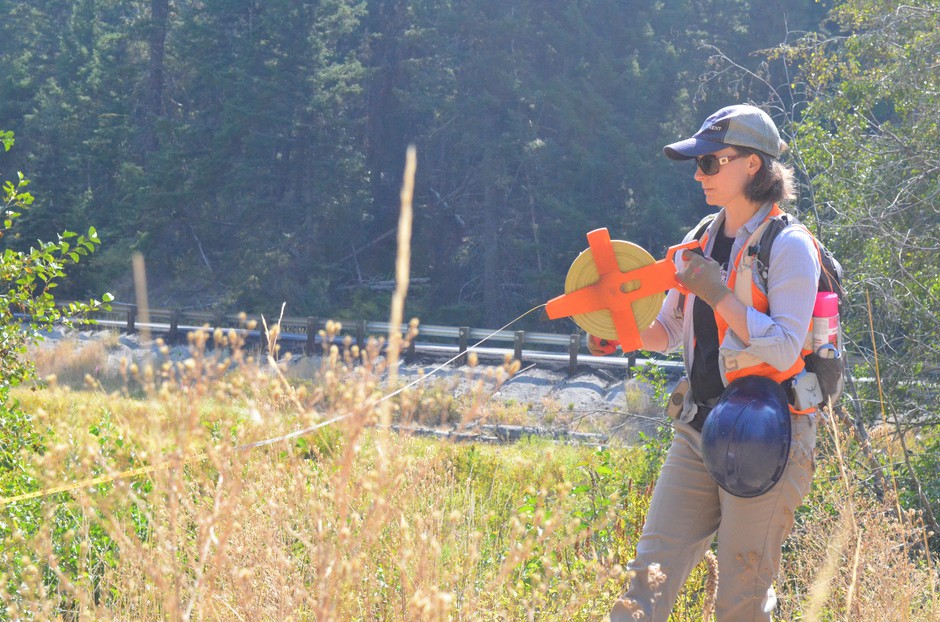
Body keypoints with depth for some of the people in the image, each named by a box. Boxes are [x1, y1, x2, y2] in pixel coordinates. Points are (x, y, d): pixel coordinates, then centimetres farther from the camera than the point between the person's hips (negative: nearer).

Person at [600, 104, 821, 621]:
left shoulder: (787, 246, -8)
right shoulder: (702, 242, 13)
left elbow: (784, 349, -17)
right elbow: (668, 332, 20)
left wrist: (718, 294, -20)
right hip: (696, 433, 6)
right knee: (650, 578, -2)